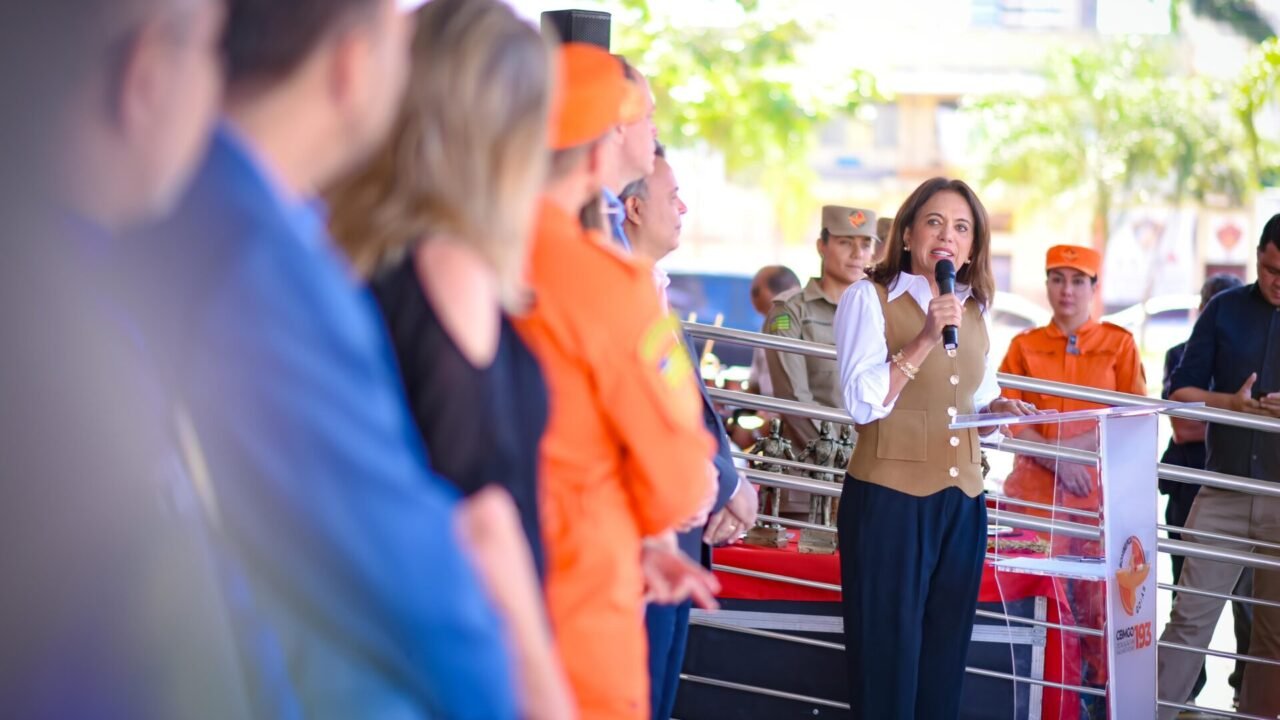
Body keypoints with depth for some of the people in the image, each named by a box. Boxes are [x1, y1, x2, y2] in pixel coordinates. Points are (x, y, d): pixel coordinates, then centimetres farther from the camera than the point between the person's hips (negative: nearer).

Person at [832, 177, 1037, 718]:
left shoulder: (974, 308, 13)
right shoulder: (869, 298, -5)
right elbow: (861, 402, -16)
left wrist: (997, 407, 4)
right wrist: (926, 339, -21)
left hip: (962, 501, 6)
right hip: (889, 498, -6)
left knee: (944, 654, 10)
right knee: (889, 655, -2)